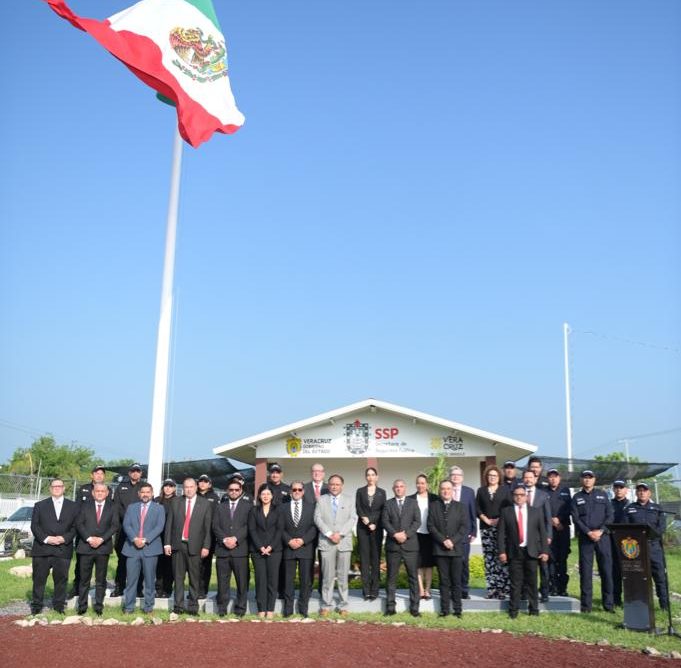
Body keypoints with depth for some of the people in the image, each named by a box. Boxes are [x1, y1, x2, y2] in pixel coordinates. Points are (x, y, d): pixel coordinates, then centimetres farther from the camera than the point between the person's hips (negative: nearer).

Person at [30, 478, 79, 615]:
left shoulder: (73, 506, 10)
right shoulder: (40, 505, 10)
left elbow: (75, 527, 5)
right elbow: (34, 525, 3)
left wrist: (64, 538, -10)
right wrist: (46, 539, -11)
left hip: (63, 549, 0)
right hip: (42, 548, 0)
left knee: (61, 579, 3)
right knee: (39, 579, 4)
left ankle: (59, 605, 14)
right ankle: (36, 605, 15)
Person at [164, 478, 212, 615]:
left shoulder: (206, 504, 3)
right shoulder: (175, 503, 9)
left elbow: (208, 528, 0)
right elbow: (169, 524, 7)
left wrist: (206, 546, -6)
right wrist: (167, 543, 0)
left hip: (195, 546, -1)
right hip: (178, 544, 2)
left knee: (195, 578, 2)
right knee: (178, 577, 5)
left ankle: (193, 606, 10)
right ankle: (178, 605, 12)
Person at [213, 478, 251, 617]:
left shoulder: (248, 506, 8)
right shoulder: (220, 507, 17)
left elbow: (248, 526, -2)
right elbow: (215, 526, 7)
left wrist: (235, 538, -13)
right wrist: (224, 539, -9)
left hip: (240, 549, -2)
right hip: (222, 549, 2)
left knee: (242, 581, -2)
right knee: (222, 581, 3)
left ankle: (240, 609, 6)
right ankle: (222, 609, 12)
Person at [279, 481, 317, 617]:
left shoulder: (311, 507, 9)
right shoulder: (284, 508, 11)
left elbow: (314, 527, 1)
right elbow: (281, 529, 5)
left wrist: (303, 540, -11)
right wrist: (289, 540, -11)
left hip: (306, 548, -1)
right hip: (289, 548, 1)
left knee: (305, 579, 0)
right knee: (289, 580, 3)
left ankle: (303, 608, 9)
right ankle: (288, 609, 10)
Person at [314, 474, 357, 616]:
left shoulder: (349, 500, 10)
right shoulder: (321, 500, 9)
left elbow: (353, 518, 1)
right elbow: (317, 518, 1)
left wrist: (340, 533, -11)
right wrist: (329, 533, -11)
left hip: (344, 542, 1)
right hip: (326, 542, 0)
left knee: (343, 576, 4)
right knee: (327, 576, 0)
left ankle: (343, 606, 11)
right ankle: (326, 605, 8)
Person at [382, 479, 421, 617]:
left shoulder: (413, 503, 10)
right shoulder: (388, 504, 11)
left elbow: (417, 521, 1)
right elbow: (385, 521, 1)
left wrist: (406, 534, -12)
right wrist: (395, 534, -14)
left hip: (410, 544, 0)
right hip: (392, 545, 0)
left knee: (413, 577, 0)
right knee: (391, 577, 3)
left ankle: (414, 607, 4)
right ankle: (390, 607, 9)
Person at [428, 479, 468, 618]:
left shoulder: (461, 506, 8)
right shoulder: (433, 506, 9)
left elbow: (465, 527, 1)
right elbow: (431, 526, 2)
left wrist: (453, 540, -10)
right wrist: (443, 540, -10)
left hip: (456, 548, 0)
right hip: (440, 549, 0)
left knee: (456, 581, 2)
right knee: (444, 581, 3)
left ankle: (457, 610, 8)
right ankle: (444, 609, 7)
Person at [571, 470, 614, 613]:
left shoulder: (602, 495, 12)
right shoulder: (576, 498, 9)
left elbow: (610, 516, 4)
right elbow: (575, 519, 1)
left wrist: (600, 531, -9)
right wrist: (589, 532, -11)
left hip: (602, 536, 0)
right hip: (584, 538, 0)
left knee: (606, 570, -2)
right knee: (585, 571, -1)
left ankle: (608, 604, 5)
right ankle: (585, 605, 4)